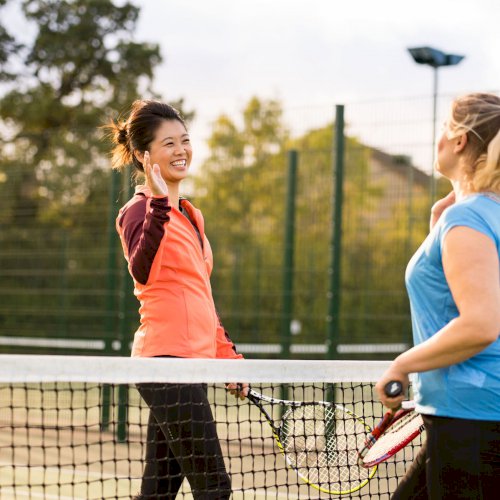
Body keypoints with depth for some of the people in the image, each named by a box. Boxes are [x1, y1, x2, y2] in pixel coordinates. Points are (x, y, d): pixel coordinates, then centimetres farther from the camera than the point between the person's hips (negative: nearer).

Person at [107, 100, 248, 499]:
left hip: (190, 361, 9)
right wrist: (159, 204, -38)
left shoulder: (190, 215, 19)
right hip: (167, 361, -9)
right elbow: (142, 271, -29)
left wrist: (227, 354, 24)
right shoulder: (139, 210, -8)